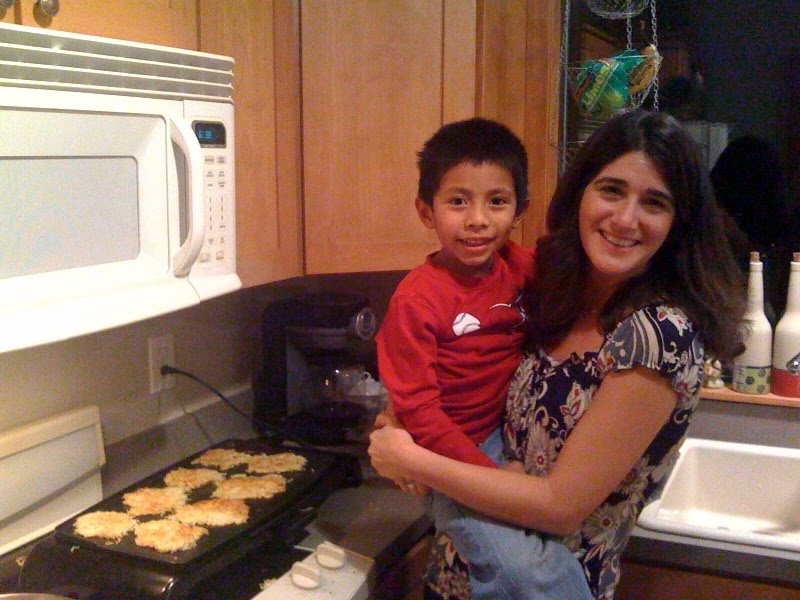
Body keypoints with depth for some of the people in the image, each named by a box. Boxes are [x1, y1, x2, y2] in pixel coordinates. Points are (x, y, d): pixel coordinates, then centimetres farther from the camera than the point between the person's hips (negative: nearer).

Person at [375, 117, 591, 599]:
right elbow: (418, 411, -17)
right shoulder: (416, 301, -18)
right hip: (461, 457, -7)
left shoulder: (521, 266, 0)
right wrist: (494, 479, -19)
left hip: (520, 433, 8)